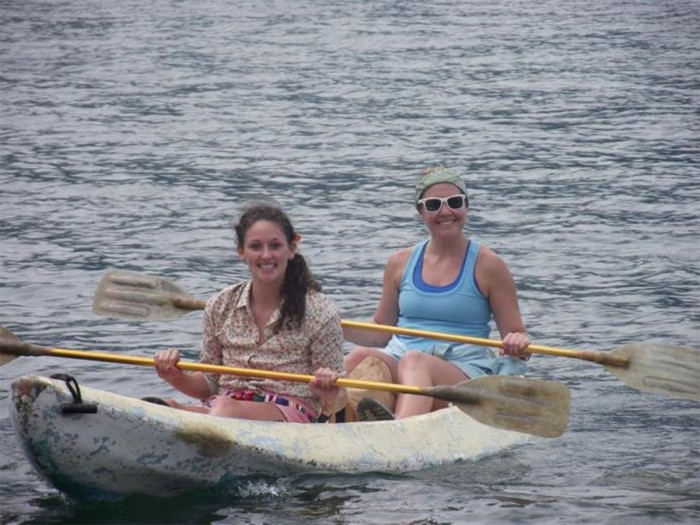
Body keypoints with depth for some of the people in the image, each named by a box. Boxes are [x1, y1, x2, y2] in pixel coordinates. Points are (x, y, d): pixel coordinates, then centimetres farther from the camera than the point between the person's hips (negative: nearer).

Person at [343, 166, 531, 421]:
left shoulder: (487, 265, 6)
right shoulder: (400, 262, 16)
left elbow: (515, 335, 7)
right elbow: (381, 333, 22)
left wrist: (518, 345, -17)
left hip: (464, 373, -4)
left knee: (414, 362, -38)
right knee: (360, 357, -30)